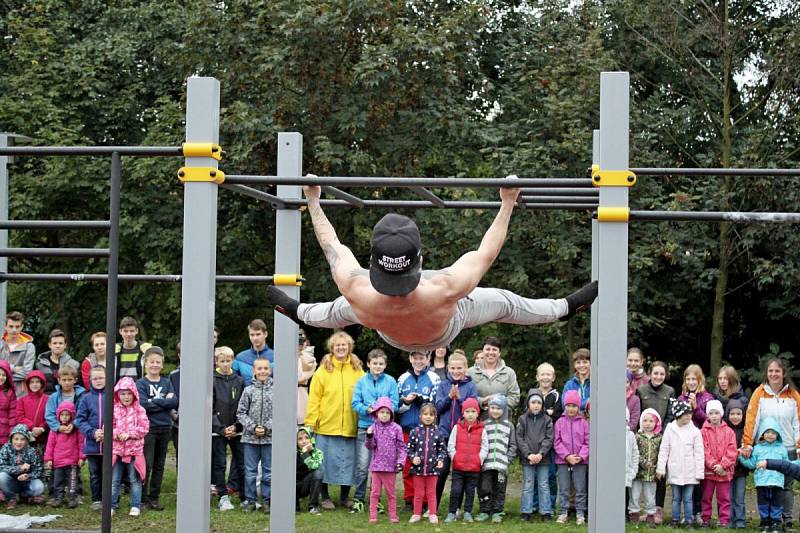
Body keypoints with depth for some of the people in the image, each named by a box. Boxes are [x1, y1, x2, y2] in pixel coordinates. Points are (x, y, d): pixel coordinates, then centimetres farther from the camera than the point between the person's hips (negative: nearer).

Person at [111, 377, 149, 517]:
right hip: (116, 449, 1)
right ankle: (111, 505, 15)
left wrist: (129, 434, -15)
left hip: (134, 450, -1)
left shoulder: (139, 410, -1)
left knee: (135, 479, 6)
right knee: (114, 480, 7)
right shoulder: (114, 410, 3)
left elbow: (144, 428, -7)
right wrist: (116, 434, -18)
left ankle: (136, 506, 14)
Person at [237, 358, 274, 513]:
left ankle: (267, 500, 16)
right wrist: (253, 427, -9)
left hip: (270, 437, -1)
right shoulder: (248, 390, 1)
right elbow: (241, 413, 2)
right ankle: (249, 499, 16)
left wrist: (267, 428, -11)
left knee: (269, 471, 7)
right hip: (250, 438, 1)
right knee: (250, 471, 7)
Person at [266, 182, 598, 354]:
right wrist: (508, 204, -19)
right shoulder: (446, 291, -50)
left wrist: (313, 200, -10)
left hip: (391, 337, 1)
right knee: (504, 303, 22)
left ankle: (299, 312, 58)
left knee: (341, 308, 29)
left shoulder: (357, 293, -46)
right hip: (446, 333, -1)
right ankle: (567, 307, 47)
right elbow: (487, 252, -31)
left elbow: (331, 244, -26)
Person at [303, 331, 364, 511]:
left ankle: (345, 497, 22)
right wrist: (311, 422, -9)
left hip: (350, 427, 2)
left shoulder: (357, 371, 6)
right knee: (327, 461, 4)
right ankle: (325, 497, 17)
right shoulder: (323, 370, 0)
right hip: (327, 427, -2)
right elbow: (314, 398, -3)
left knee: (348, 462, 8)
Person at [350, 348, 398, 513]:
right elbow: (355, 403, 1)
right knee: (362, 466, -5)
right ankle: (358, 499, 4)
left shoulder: (391, 381, 3)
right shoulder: (362, 381, 4)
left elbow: (394, 404, 0)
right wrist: (367, 409, -17)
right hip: (365, 426, -1)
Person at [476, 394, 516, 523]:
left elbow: (513, 445, 9)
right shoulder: (484, 425, 9)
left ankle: (497, 512, 11)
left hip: (502, 465, 0)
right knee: (484, 488, -4)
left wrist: (507, 458, -3)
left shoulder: (509, 426, 9)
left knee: (499, 490, 4)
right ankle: (484, 511, 7)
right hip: (486, 464, 0)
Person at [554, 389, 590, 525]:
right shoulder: (560, 422, 1)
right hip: (563, 460, 1)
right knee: (563, 489, 7)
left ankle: (580, 513, 12)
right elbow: (557, 442, -2)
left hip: (580, 461, -1)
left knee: (580, 489, 4)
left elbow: (588, 442, -1)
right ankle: (563, 512, 15)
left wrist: (581, 456, -13)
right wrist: (567, 456, -12)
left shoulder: (583, 423, 0)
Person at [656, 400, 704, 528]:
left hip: (689, 472, -1)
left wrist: (699, 472, -4)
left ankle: (688, 520, 11)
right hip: (675, 471, 1)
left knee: (688, 498, 4)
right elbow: (664, 450, 3)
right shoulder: (670, 429, 0)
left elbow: (699, 453, -2)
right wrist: (660, 468, 0)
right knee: (676, 498, 10)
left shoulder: (695, 431, -3)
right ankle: (675, 520, 19)